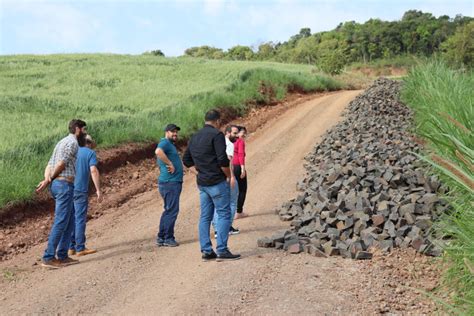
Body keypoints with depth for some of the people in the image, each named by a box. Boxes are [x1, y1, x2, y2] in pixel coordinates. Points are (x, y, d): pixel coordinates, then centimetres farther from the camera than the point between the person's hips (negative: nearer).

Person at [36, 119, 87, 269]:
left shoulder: (61, 143, 23)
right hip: (65, 185, -10)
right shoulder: (73, 142, -9)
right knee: (61, 223, -7)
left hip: (56, 185, 10)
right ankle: (48, 258, -7)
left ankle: (62, 256, 13)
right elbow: (61, 164, -16)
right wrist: (48, 181, -3)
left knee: (69, 222, 13)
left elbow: (49, 166, 13)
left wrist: (47, 180, -5)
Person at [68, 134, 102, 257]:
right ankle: (80, 248, 2)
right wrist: (98, 190, -15)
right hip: (80, 190, -5)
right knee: (80, 219, -1)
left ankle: (71, 247, 16)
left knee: (71, 218, 12)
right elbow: (94, 171, -14)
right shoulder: (90, 153, -1)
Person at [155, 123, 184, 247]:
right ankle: (168, 238, -1)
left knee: (169, 210, 15)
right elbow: (158, 151, -33)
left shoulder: (170, 145, 21)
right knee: (172, 211, -7)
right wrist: (170, 164, -28)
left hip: (173, 183, 11)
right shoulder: (165, 142, -11)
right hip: (170, 183, -11)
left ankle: (161, 237, 21)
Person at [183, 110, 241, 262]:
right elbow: (222, 160, -19)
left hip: (202, 183, 8)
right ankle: (222, 250, -6)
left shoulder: (195, 137, 13)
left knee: (205, 216, 9)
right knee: (224, 215, -3)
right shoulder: (217, 135, -12)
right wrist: (229, 176, -5)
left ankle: (206, 251, 11)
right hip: (217, 182, -8)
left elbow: (186, 160, 18)